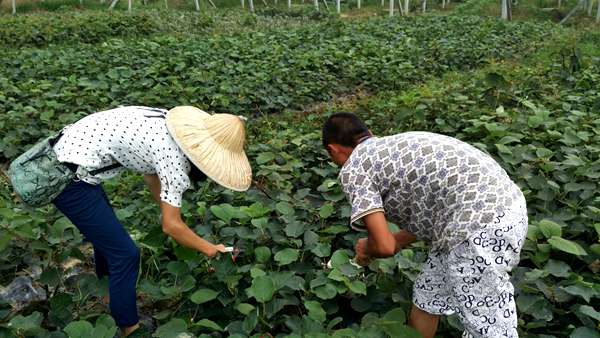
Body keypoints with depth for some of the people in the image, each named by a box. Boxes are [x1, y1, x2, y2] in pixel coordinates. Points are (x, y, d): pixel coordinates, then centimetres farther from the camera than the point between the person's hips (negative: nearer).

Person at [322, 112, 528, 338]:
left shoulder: (352, 170, -2)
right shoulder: (395, 145, 22)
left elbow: (384, 246, -8)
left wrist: (367, 249, 14)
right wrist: (397, 242, 33)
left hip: (480, 227, -10)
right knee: (427, 296, 24)